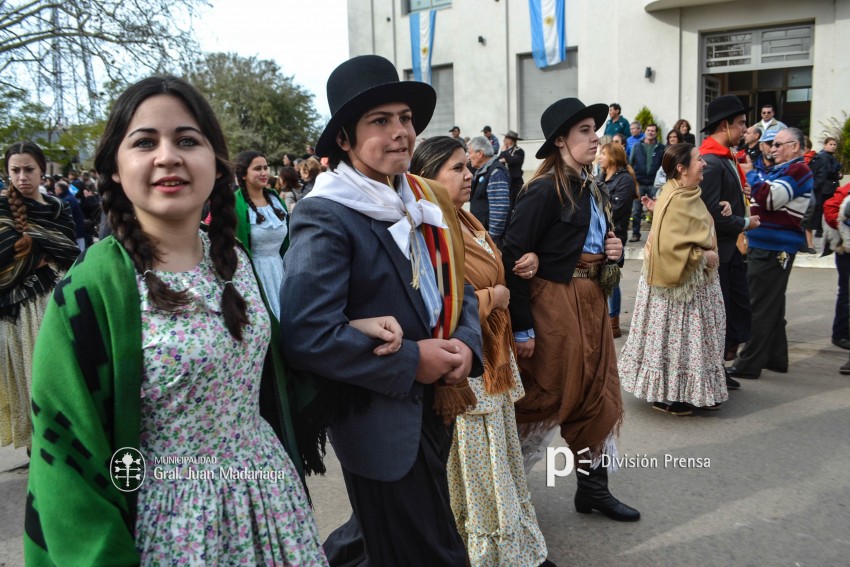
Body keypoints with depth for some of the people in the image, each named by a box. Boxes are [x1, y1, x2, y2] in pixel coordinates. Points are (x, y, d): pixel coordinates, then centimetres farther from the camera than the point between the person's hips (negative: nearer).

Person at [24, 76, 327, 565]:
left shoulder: (233, 260, -1)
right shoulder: (90, 293, -19)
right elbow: (70, 457, -13)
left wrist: (286, 466, 14)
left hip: (272, 491, 5)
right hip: (175, 523, -5)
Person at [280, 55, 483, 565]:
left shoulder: (428, 202, 6)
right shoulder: (325, 216, -19)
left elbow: (458, 288, 13)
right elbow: (308, 336, -25)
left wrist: (467, 343, -7)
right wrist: (410, 361, -20)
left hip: (435, 408, 8)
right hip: (380, 423, -8)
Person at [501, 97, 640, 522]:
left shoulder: (594, 191, 12)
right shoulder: (545, 190, -14)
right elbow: (513, 256, -19)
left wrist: (614, 252, -1)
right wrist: (522, 326, -20)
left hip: (591, 303, 8)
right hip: (553, 305, -8)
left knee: (599, 397, 13)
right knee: (544, 398, 3)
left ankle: (593, 489, 29)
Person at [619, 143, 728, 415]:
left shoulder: (686, 195, 8)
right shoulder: (674, 200, -22)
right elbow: (668, 245, -29)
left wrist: (705, 255, 4)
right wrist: (702, 256, -20)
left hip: (694, 279, 10)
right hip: (678, 282, -10)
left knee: (686, 336, 17)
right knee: (675, 337, 1)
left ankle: (685, 391, 29)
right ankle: (667, 396, 14)